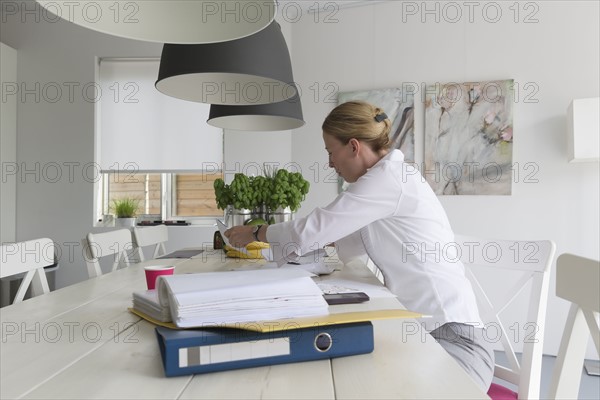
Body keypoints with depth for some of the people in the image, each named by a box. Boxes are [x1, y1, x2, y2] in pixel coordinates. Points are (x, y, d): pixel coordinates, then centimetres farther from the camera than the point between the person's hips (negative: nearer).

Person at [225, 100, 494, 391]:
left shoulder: (389, 178, -17)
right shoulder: (392, 176, 13)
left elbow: (315, 228, -15)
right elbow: (357, 240, 25)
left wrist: (255, 234, 2)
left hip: (448, 334, -9)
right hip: (422, 326, 9)